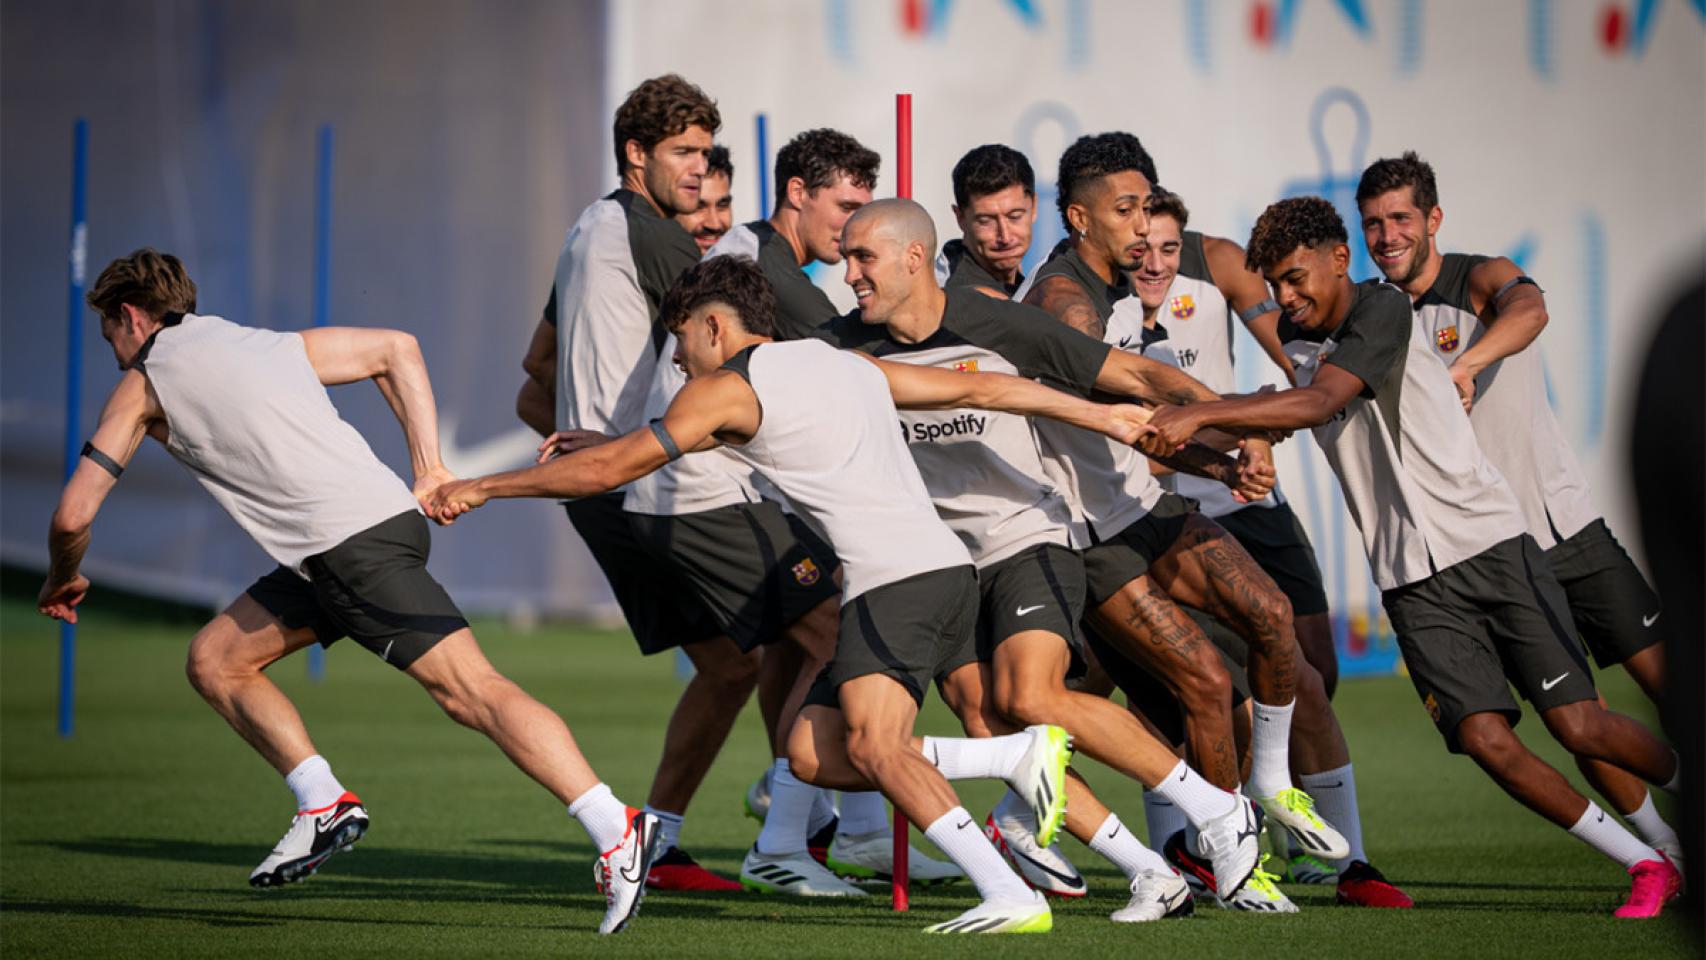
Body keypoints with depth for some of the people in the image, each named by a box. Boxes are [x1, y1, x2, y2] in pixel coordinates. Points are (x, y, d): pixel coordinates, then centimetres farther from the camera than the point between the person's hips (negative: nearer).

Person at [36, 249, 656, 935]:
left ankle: (617, 832, -26)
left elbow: (73, 516, 7)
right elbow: (396, 349, 27)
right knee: (214, 660, 16)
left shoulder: (144, 384, 7)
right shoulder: (271, 344, 26)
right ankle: (325, 808, 12)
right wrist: (430, 472, 19)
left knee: (469, 690, -16)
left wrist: (63, 581, 30)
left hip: (356, 543, -8)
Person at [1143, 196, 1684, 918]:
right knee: (1486, 740, -13)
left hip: (1489, 543, -5)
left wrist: (1199, 416, -29)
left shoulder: (1383, 310, -10)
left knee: (1579, 727, -11)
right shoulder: (1296, 337, 13)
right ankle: (1648, 867, -1)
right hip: (1412, 581, 5)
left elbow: (1318, 403, -24)